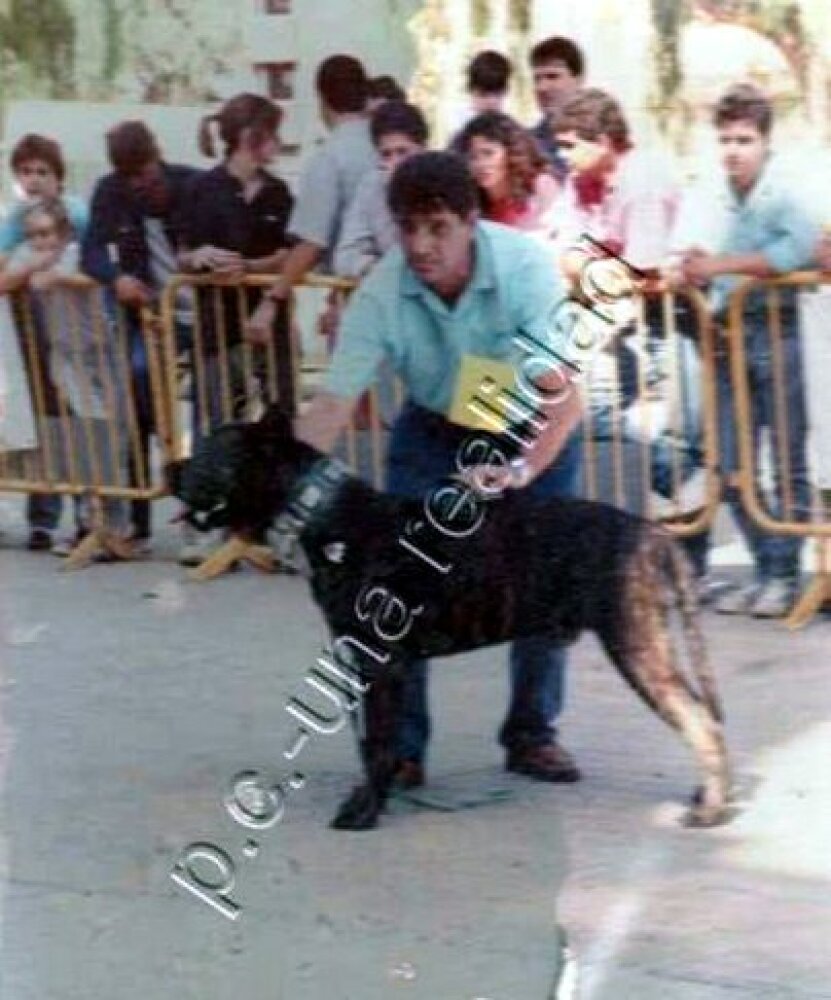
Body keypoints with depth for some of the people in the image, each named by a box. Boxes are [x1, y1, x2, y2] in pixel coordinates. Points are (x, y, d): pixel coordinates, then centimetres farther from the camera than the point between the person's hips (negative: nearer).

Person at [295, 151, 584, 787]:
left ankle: (532, 734, 14)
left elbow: (564, 394, -32)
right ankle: (400, 746, -1)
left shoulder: (525, 267, -33)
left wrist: (522, 471, -47)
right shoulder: (382, 295, -28)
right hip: (435, 430, 1)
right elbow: (334, 405, -28)